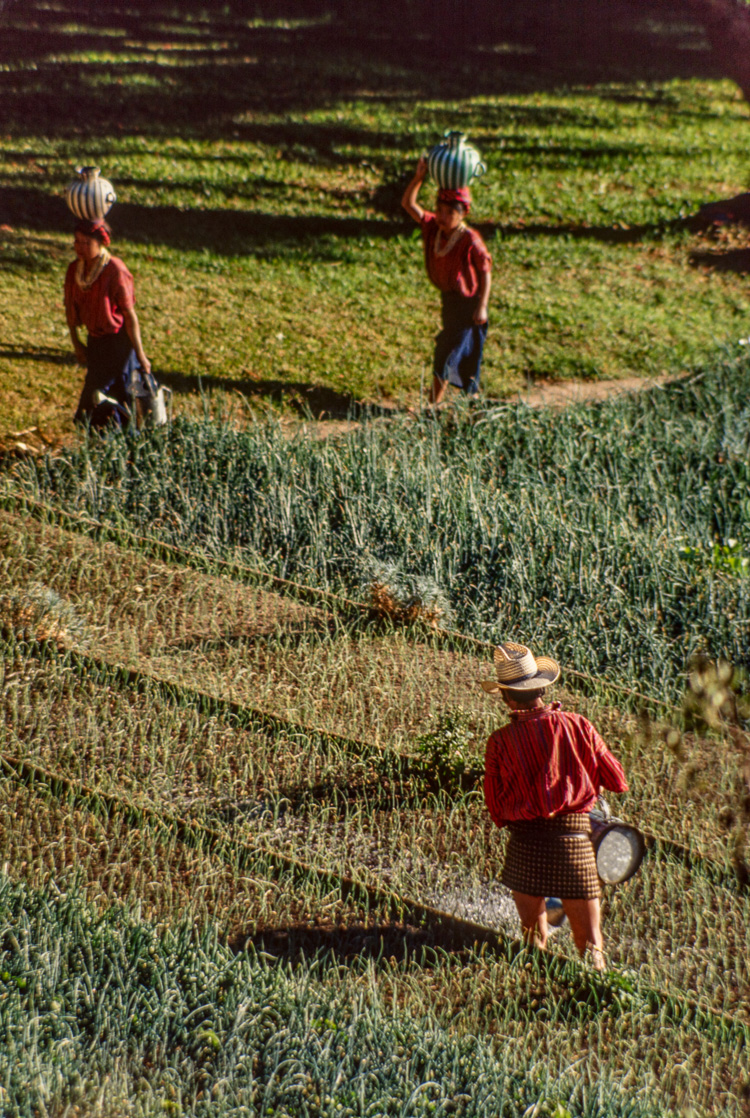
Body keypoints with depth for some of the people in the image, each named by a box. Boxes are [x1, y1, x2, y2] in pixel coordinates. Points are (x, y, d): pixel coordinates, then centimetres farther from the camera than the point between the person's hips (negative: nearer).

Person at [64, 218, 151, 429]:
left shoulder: (115, 270, -21)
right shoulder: (75, 270, -2)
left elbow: (129, 314, -18)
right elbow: (70, 308, 11)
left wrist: (140, 354, -14)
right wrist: (76, 343, 13)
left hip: (118, 340, -7)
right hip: (95, 340, 7)